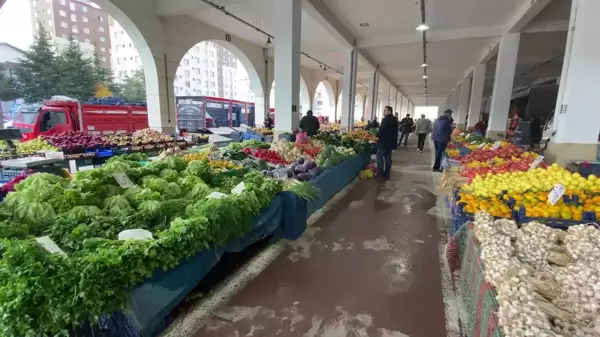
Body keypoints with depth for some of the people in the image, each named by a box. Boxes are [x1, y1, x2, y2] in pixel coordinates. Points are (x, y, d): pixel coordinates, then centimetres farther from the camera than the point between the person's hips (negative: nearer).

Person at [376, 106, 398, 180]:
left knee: (380, 157, 1)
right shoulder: (394, 120, 12)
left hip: (383, 142, -9)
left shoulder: (385, 120, -18)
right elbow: (396, 132, 18)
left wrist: (377, 136, -4)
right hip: (391, 142, 9)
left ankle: (380, 174, 0)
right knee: (388, 158, 11)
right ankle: (387, 174, 16)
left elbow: (381, 130, -21)